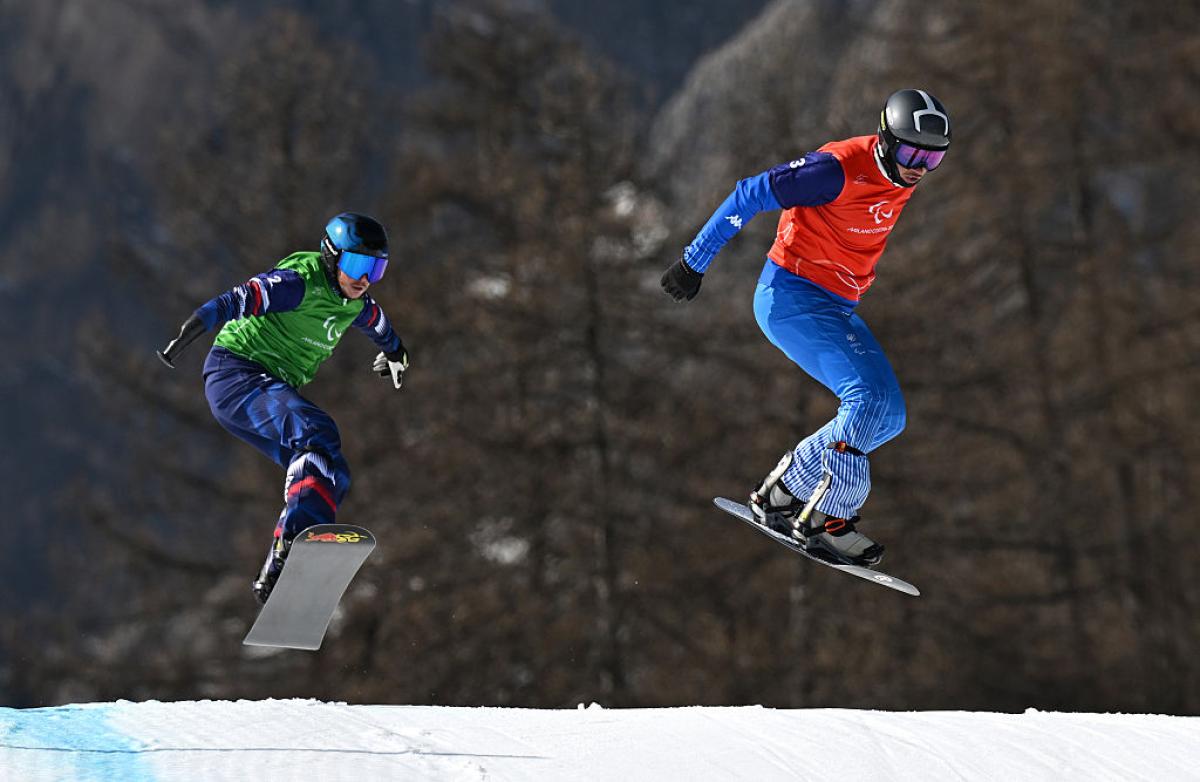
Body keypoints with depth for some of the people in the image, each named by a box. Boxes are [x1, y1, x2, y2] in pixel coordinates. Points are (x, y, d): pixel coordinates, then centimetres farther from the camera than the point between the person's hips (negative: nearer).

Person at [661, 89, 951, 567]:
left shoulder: (903, 179, 2)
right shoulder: (840, 169, -22)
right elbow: (749, 196, -17)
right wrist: (695, 263, -13)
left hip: (837, 308, 9)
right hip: (790, 297, -9)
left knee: (889, 415, 1)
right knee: (870, 397, -22)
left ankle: (782, 492, 6)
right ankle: (828, 519, -16)